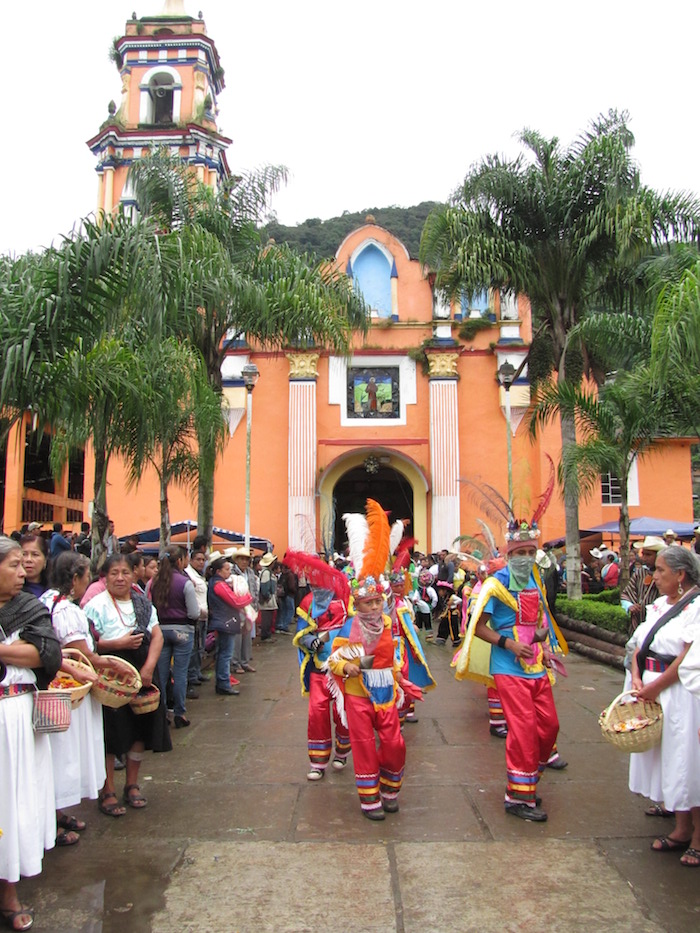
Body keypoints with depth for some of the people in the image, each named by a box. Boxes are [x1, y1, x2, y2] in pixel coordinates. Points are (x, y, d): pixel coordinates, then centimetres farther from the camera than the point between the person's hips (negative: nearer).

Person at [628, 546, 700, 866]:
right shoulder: (659, 605, 10)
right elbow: (641, 645, 12)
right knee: (667, 760, 15)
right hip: (652, 691, 8)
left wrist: (654, 687, -14)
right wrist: (637, 678, -4)